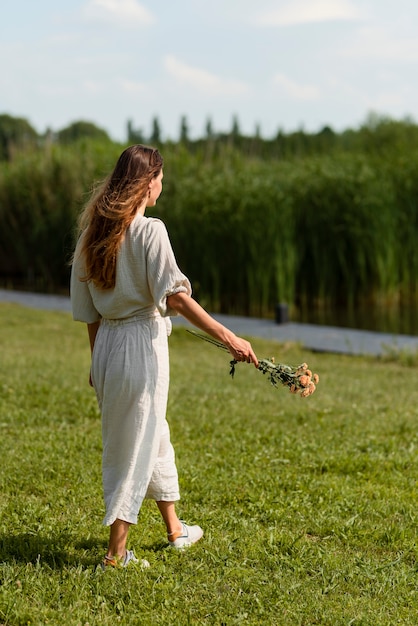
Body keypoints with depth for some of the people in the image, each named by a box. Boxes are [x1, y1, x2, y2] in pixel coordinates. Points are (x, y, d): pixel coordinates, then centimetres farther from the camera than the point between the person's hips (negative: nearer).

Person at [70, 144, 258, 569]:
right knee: (136, 444, 1)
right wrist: (228, 337, -22)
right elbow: (174, 296, -22)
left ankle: (175, 530, 36)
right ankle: (116, 552, 5)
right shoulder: (150, 231, -15)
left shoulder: (94, 228, 6)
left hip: (105, 343, 8)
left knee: (154, 436, 21)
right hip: (142, 342, -8)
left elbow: (87, 308, 11)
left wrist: (98, 359, 20)